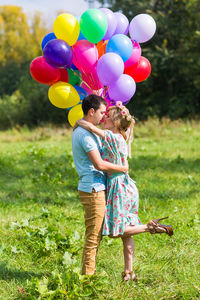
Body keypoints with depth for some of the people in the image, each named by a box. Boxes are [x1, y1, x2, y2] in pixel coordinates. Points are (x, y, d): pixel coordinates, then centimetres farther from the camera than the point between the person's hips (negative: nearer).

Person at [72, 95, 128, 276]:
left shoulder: (81, 131, 17)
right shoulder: (85, 134, -17)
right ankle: (88, 274, 0)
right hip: (93, 189, -10)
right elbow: (99, 164, -22)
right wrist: (122, 168, -9)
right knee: (93, 236, -5)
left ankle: (90, 273, 20)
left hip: (96, 188, 10)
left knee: (95, 235, 15)